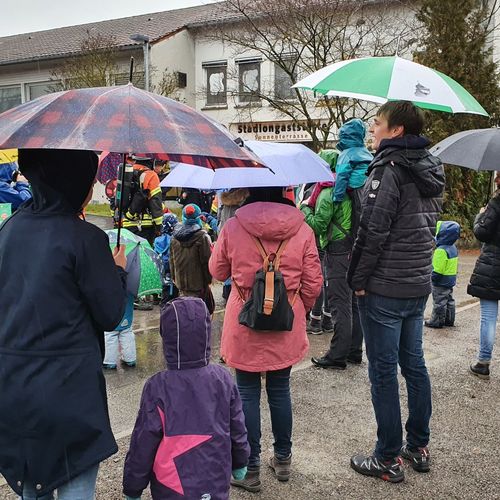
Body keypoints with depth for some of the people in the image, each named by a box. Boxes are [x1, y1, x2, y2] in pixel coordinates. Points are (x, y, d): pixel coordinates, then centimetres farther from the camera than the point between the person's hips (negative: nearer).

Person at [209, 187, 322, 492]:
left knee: (248, 393, 8)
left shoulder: (232, 228, -8)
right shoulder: (302, 230, -5)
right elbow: (313, 283, -2)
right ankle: (283, 460, 30)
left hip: (244, 325, -2)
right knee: (280, 390, 16)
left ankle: (250, 469, 16)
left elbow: (218, 272, 5)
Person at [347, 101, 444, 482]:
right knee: (414, 363, 17)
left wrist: (358, 279, -10)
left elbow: (373, 232, -19)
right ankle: (419, 447, 29)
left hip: (384, 289, -9)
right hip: (419, 284, 9)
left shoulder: (389, 170, -15)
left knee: (383, 371, 1)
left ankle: (388, 459, 12)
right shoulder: (431, 171, 11)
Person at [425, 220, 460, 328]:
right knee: (449, 300, 18)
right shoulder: (453, 247, 5)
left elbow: (438, 270, -26)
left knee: (439, 302, 2)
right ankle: (449, 320, 27)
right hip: (451, 280, 9)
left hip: (441, 282, -9)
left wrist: (433, 278, -14)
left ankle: (437, 321, 11)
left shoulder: (441, 250, -26)